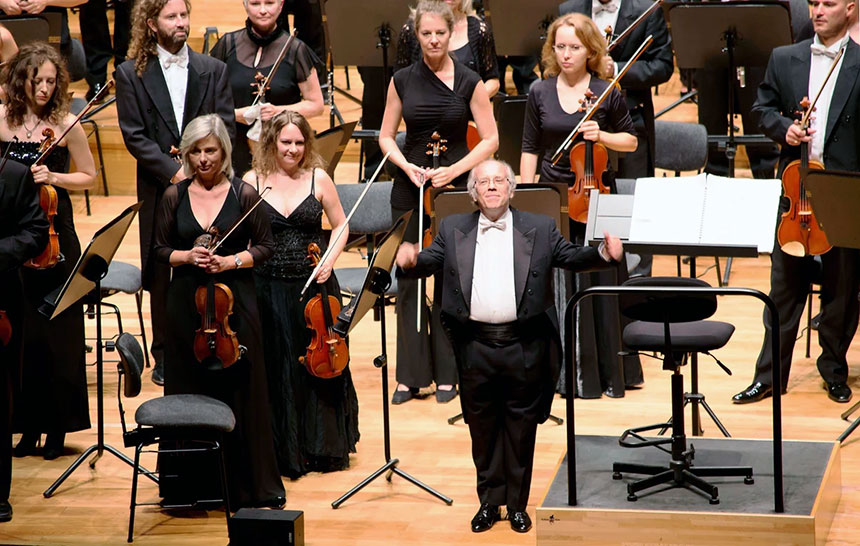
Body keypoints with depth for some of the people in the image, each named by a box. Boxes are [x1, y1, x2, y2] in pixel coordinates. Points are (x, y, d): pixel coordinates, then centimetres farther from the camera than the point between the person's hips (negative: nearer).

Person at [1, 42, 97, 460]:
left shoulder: (65, 123, -3)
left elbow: (88, 176, 5)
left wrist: (53, 178, -11)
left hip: (54, 232, -1)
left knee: (59, 330, 1)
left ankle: (58, 425, 12)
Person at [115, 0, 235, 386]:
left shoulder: (213, 71, 6)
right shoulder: (131, 74, 2)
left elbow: (225, 129, 1)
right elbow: (134, 136, -5)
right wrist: (173, 170, -15)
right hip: (159, 190, 0)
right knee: (162, 275, 6)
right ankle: (165, 357, 17)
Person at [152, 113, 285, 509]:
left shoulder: (243, 194, -1)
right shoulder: (175, 196, 4)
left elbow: (265, 246, 3)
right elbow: (160, 249, 9)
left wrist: (232, 260, -13)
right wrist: (187, 256, -11)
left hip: (234, 300, -2)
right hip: (186, 301, 2)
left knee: (242, 391, 0)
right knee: (188, 391, 4)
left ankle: (252, 486, 9)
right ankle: (190, 485, 14)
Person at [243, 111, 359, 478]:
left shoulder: (318, 179, 1)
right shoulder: (252, 182, -1)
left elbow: (340, 225, 8)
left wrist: (329, 260, -6)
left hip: (314, 286, 1)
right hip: (269, 289, -1)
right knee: (276, 371, 4)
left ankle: (323, 446, 24)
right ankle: (285, 451, 16)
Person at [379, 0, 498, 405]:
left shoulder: (469, 82, -3)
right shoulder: (402, 81, 3)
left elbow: (490, 139, -2)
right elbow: (386, 136, 8)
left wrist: (454, 170, -15)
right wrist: (407, 166, -10)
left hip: (453, 190, -2)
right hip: (409, 190, 2)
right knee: (409, 280, 3)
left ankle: (447, 374, 10)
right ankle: (410, 375, 9)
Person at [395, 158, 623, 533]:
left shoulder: (540, 228, 6)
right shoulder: (453, 229, 9)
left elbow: (571, 258, 7)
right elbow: (427, 263, 5)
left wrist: (603, 253, -12)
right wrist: (409, 261, -18)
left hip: (523, 346, -1)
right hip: (475, 346, 1)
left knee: (521, 429, 6)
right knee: (482, 429, 9)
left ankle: (518, 505, 16)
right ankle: (489, 503, 20)